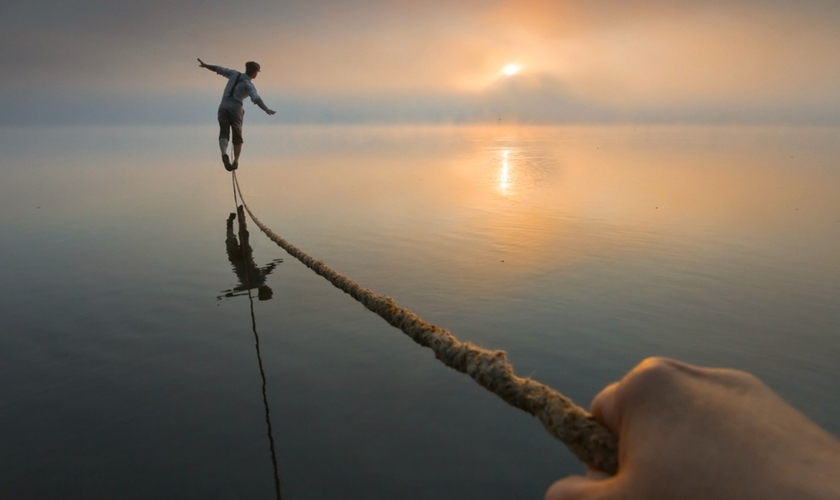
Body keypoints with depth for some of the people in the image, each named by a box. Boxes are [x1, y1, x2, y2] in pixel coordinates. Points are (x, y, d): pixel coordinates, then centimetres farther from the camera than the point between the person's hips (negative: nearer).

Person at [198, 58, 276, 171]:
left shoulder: (234, 74, 10)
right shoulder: (249, 84, -5)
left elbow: (219, 69, 20)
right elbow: (256, 99, -23)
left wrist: (205, 65, 35)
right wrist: (267, 110, -34)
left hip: (223, 107, 3)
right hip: (235, 109, -3)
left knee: (224, 134, -6)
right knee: (237, 137, 13)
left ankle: (224, 153, -34)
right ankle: (236, 161, 9)